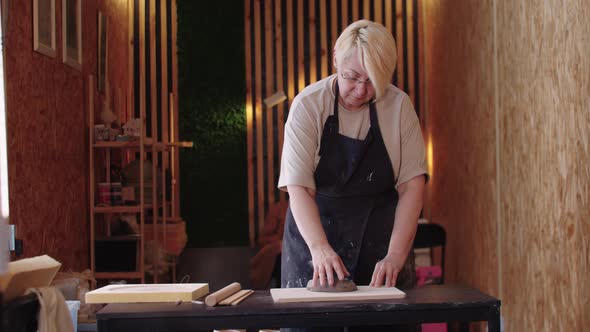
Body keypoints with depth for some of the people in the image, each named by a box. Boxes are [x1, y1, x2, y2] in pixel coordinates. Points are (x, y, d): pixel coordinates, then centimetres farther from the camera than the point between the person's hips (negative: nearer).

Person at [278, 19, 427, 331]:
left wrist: (396, 254, -18)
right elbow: (299, 187, -18)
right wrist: (319, 247, -33)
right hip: (314, 230, -1)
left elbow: (412, 184, -7)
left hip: (381, 233, 2)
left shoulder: (399, 105, -6)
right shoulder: (308, 105, -11)